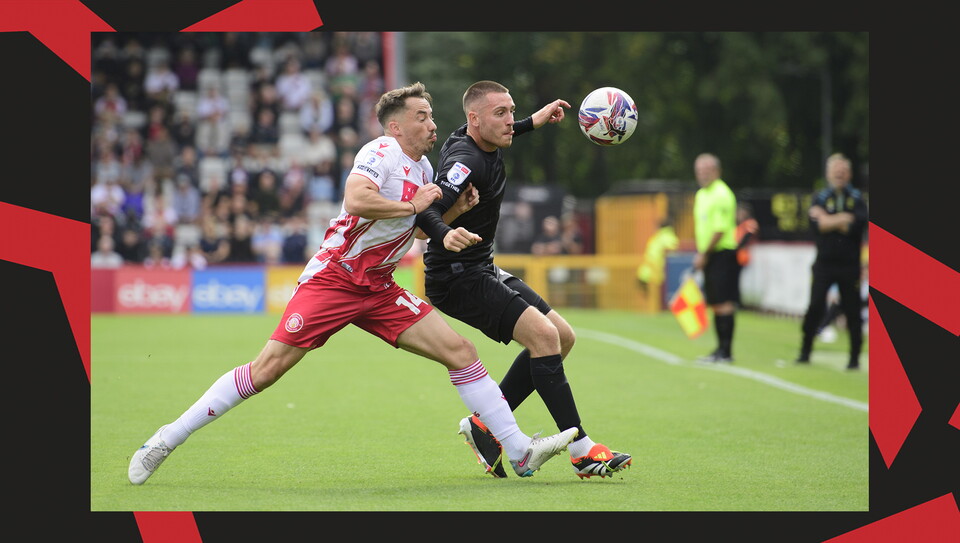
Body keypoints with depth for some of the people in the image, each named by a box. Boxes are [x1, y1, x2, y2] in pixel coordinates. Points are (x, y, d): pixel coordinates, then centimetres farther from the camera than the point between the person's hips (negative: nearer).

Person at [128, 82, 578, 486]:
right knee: (268, 368, -13)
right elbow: (357, 200, -32)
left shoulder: (423, 167, 13)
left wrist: (445, 231, 8)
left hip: (379, 291, 8)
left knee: (459, 350, -4)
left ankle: (521, 453, -1)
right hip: (333, 279, -7)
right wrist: (413, 205, -20)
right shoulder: (381, 152, -12)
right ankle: (168, 439, -4)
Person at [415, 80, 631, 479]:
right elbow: (427, 211, -38)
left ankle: (485, 424, 11)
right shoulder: (466, 162, -23)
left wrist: (534, 121, 34)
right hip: (456, 278, -11)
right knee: (543, 334, -25)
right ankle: (581, 449, -25)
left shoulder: (478, 145, 7)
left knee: (562, 337, 9)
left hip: (482, 271, 11)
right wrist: (446, 236, -58)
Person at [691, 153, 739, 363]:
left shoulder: (721, 194, -13)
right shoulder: (701, 195, 17)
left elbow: (720, 230, -18)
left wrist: (704, 254, -14)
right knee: (715, 304, 10)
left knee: (724, 303, -10)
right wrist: (699, 254, 15)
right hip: (708, 257, 10)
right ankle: (721, 349, 15)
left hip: (722, 253, -10)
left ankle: (726, 351, -12)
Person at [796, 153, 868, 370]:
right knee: (815, 306, -10)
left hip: (849, 265, 0)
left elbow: (859, 225, -11)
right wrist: (843, 220, -11)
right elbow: (818, 224, -9)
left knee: (852, 311, 2)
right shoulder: (820, 198, 8)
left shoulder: (857, 198, 6)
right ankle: (805, 352, 3)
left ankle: (855, 357, 12)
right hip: (824, 264, 0)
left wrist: (830, 221, -8)